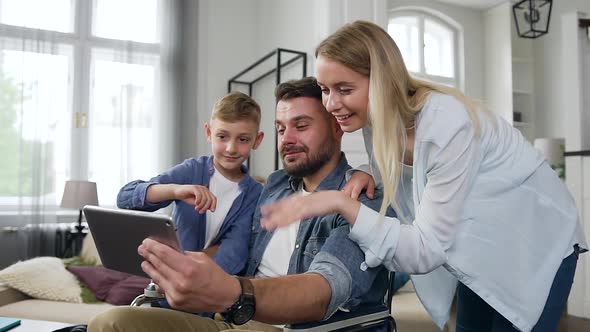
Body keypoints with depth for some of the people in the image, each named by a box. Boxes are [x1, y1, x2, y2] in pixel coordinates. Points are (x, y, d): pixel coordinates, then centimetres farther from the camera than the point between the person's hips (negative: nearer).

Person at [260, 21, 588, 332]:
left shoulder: (447, 123, -35)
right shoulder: (377, 116, -14)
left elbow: (426, 250, -35)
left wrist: (342, 204, -43)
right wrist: (366, 176, -21)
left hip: (535, 248, -6)